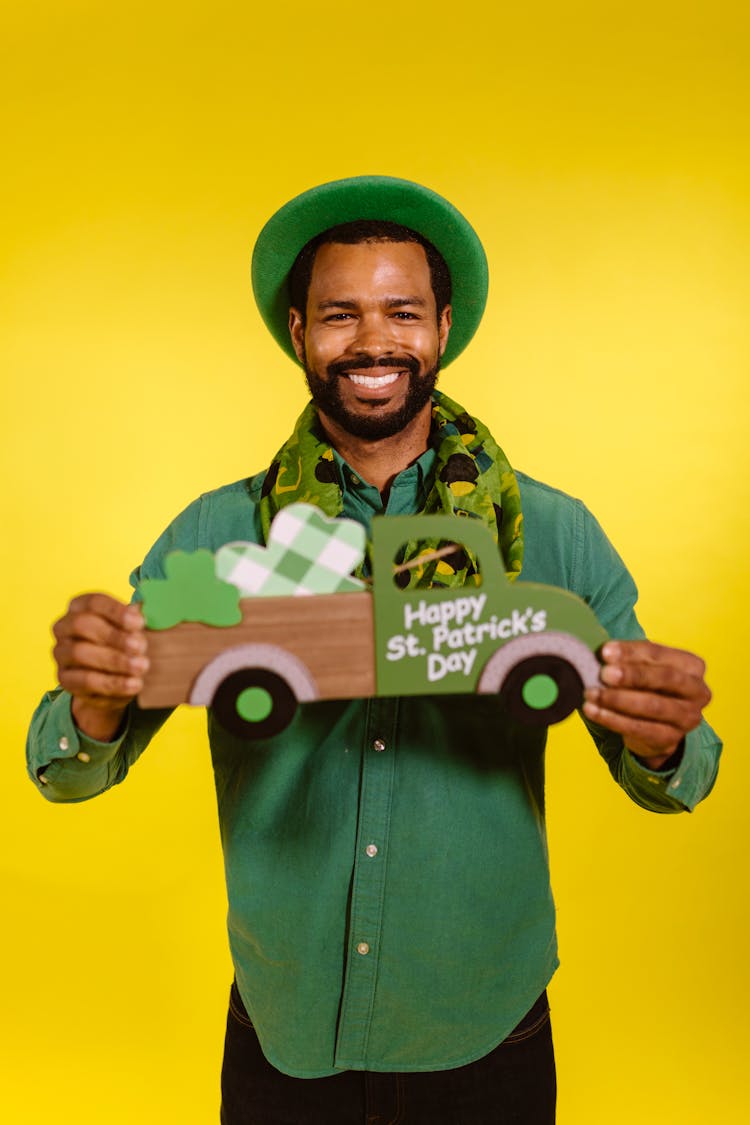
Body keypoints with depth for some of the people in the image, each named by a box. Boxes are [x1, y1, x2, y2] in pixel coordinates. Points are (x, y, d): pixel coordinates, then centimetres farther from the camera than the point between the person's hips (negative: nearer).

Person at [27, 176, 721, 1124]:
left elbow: (660, 783, -5)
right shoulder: (215, 535, -9)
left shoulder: (556, 536, -9)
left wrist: (663, 740, -27)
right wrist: (95, 706, -29)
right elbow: (66, 772, -7)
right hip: (280, 1035, 1)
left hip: (486, 1035, 0)